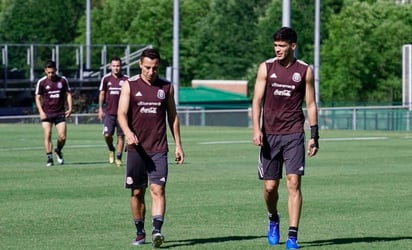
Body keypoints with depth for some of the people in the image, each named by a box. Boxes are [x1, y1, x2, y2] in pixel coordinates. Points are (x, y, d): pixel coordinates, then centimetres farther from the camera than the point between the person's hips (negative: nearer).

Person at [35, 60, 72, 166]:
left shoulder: (63, 80, 3)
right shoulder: (41, 82, -1)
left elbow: (68, 94, 11)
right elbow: (38, 97, 3)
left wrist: (70, 108, 1)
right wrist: (41, 112, -10)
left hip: (60, 113, 1)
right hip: (46, 113, -1)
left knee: (62, 137, -5)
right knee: (47, 136, -10)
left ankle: (58, 151, 25)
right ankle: (49, 159, -5)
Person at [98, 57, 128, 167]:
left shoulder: (126, 79, 2)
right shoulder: (106, 79, 2)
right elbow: (102, 94, 8)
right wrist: (100, 109, 2)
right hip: (109, 112, 0)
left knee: (121, 136, 2)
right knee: (107, 135, -11)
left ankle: (118, 158, 12)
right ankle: (111, 150, 18)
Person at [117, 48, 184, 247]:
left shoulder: (166, 87, 8)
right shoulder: (129, 85, 2)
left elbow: (173, 116, 15)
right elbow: (121, 113, -6)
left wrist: (178, 145, 10)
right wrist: (128, 132, -26)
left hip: (159, 149, 0)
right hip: (136, 148, 0)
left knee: (158, 189, -13)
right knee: (137, 192, 5)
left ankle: (157, 230, -24)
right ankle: (140, 233, 17)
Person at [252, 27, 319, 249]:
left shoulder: (305, 71, 3)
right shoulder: (266, 68, 4)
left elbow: (311, 104, 8)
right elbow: (257, 100, 2)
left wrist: (314, 135, 2)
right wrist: (256, 129, -11)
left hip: (294, 135, -1)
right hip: (269, 134, 1)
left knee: (293, 182, -11)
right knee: (270, 186, 3)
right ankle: (273, 219, 35)